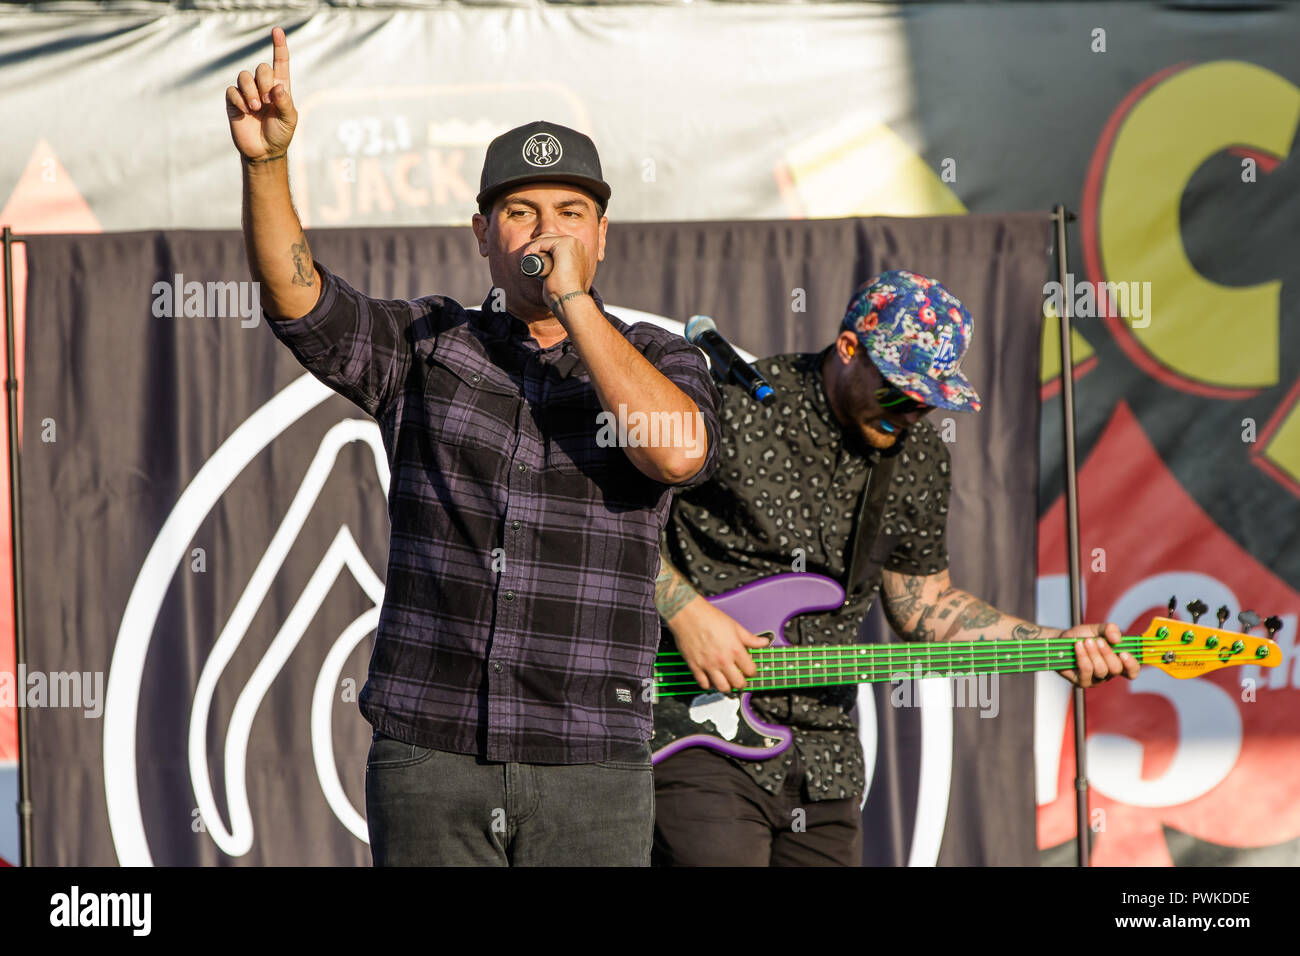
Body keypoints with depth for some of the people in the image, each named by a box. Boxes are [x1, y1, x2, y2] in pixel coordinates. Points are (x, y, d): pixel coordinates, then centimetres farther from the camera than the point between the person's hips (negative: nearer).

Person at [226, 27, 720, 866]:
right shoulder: (427, 348, 8)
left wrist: (575, 303, -11)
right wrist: (267, 162, -22)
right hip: (428, 756, 1)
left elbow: (677, 452, -16)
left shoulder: (659, 362, 6)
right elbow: (299, 299, -7)